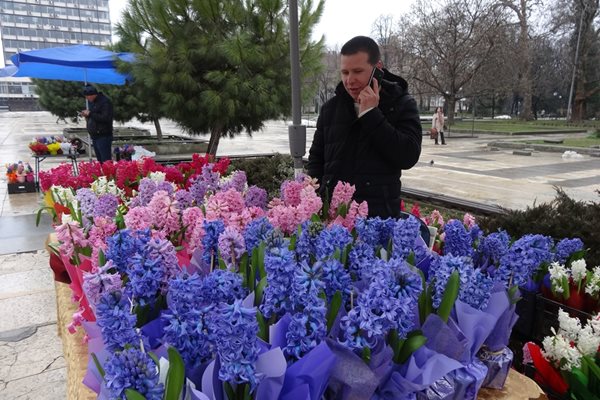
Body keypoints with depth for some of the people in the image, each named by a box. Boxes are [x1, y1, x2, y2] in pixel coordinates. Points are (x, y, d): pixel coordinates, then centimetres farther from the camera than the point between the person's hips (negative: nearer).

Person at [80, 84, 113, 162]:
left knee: (106, 161, -11)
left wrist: (90, 114, -17)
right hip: (94, 136, 9)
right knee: (99, 161, 12)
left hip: (103, 136, -9)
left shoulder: (105, 102, -12)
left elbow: (106, 118, -21)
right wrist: (86, 115, 6)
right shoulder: (91, 102, 17)